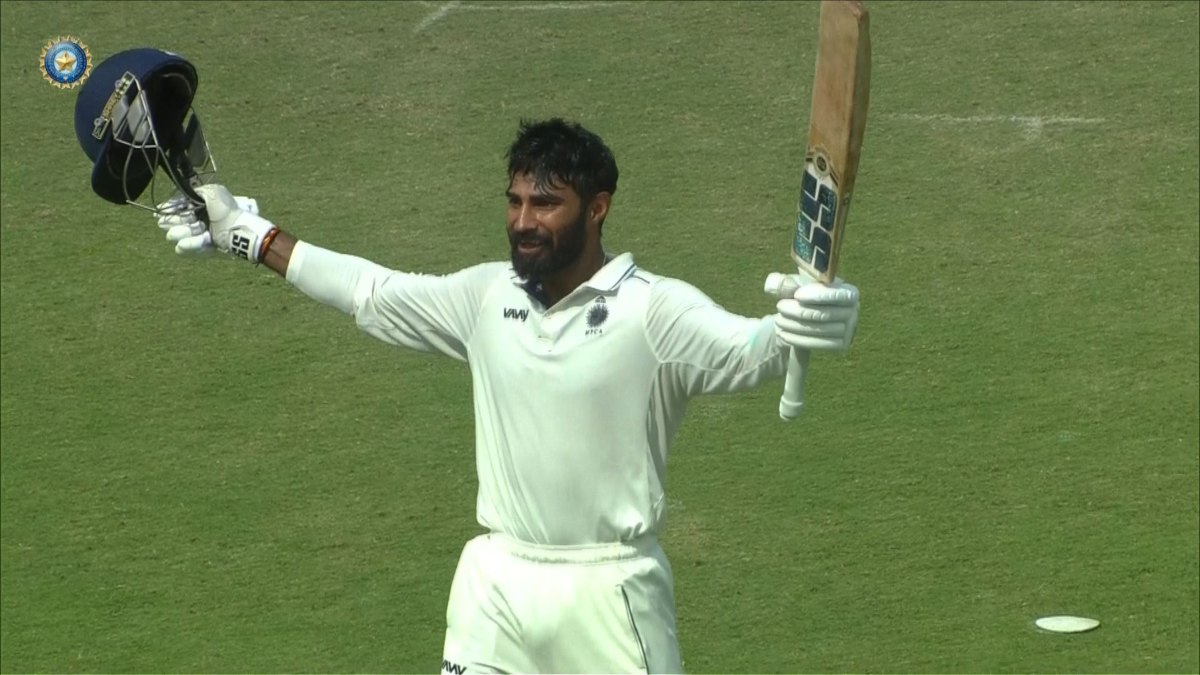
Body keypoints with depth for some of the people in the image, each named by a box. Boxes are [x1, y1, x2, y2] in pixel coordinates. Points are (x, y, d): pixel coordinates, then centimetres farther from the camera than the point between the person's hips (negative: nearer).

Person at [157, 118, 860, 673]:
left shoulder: (652, 311, -16)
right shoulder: (488, 295, 3)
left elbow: (748, 349, -35)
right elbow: (368, 289, 18)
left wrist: (805, 326, -59)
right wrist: (245, 232, 24)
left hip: (607, 591, -5)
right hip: (497, 581, 5)